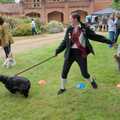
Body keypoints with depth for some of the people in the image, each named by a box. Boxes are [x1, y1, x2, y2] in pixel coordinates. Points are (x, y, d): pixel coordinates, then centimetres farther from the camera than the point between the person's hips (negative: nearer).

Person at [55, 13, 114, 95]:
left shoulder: (85, 28, -6)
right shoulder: (69, 29, 1)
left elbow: (95, 36, -2)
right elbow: (65, 42, 8)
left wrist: (109, 41, -4)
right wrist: (58, 51, 3)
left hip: (81, 53, -3)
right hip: (70, 53, 3)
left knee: (84, 73, 2)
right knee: (64, 72, 6)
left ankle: (92, 81, 37)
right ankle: (62, 88, 29)